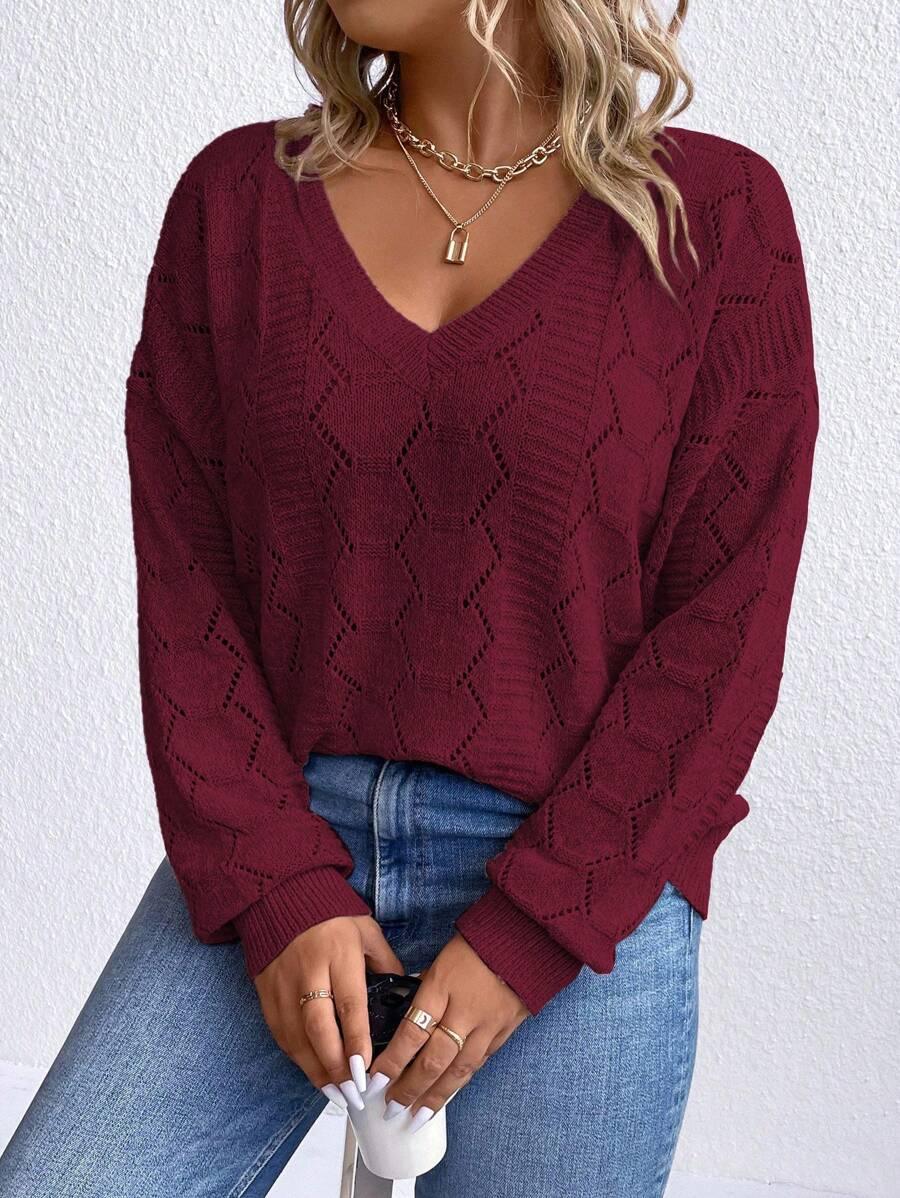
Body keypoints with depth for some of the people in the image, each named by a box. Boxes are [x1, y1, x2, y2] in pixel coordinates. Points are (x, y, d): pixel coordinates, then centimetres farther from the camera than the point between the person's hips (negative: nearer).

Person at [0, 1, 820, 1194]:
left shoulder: (716, 214, -2)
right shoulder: (237, 195, 4)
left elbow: (724, 623, -5)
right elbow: (183, 577, 1)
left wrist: (527, 934, -10)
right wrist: (278, 893, -9)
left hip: (577, 886, -1)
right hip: (273, 851, 2)